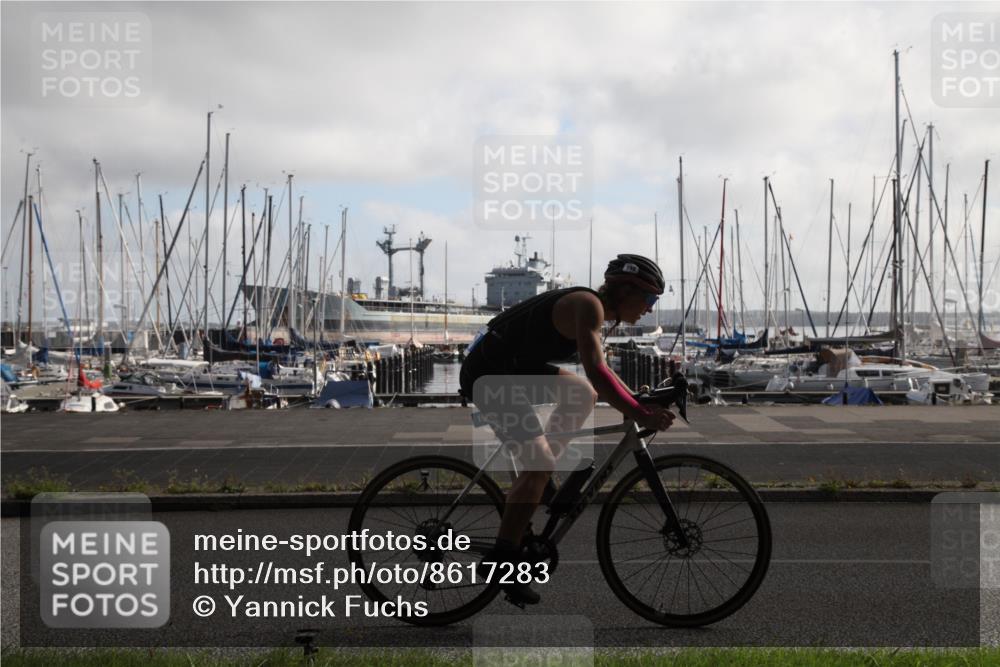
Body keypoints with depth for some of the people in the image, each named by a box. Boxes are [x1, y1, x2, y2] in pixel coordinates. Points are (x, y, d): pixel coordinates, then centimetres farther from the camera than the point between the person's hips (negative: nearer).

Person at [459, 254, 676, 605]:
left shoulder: (591, 307, 12)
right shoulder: (588, 304, -17)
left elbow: (598, 369, 22)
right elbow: (596, 371, -29)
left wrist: (637, 402, 15)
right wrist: (640, 414, -29)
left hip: (514, 366, 10)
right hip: (489, 372, -10)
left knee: (584, 393, 15)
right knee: (540, 463, -16)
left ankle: (537, 487, 14)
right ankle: (501, 558, -9)